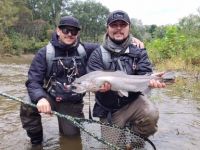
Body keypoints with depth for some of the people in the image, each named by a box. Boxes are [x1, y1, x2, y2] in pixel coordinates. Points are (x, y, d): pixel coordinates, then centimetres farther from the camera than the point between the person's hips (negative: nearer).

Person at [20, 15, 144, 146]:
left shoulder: (86, 50, -4)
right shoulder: (45, 53, -9)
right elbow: (33, 81, -15)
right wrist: (40, 98, -36)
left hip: (73, 103, 2)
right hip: (49, 97, -1)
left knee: (71, 135, 4)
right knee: (28, 105, -28)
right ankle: (36, 140, 0)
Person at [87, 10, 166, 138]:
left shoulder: (139, 52, 1)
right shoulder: (97, 55, -5)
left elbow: (145, 74, -10)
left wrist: (150, 80, -34)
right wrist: (101, 85, -38)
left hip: (133, 101, 0)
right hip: (109, 109, 0)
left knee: (151, 114, -29)